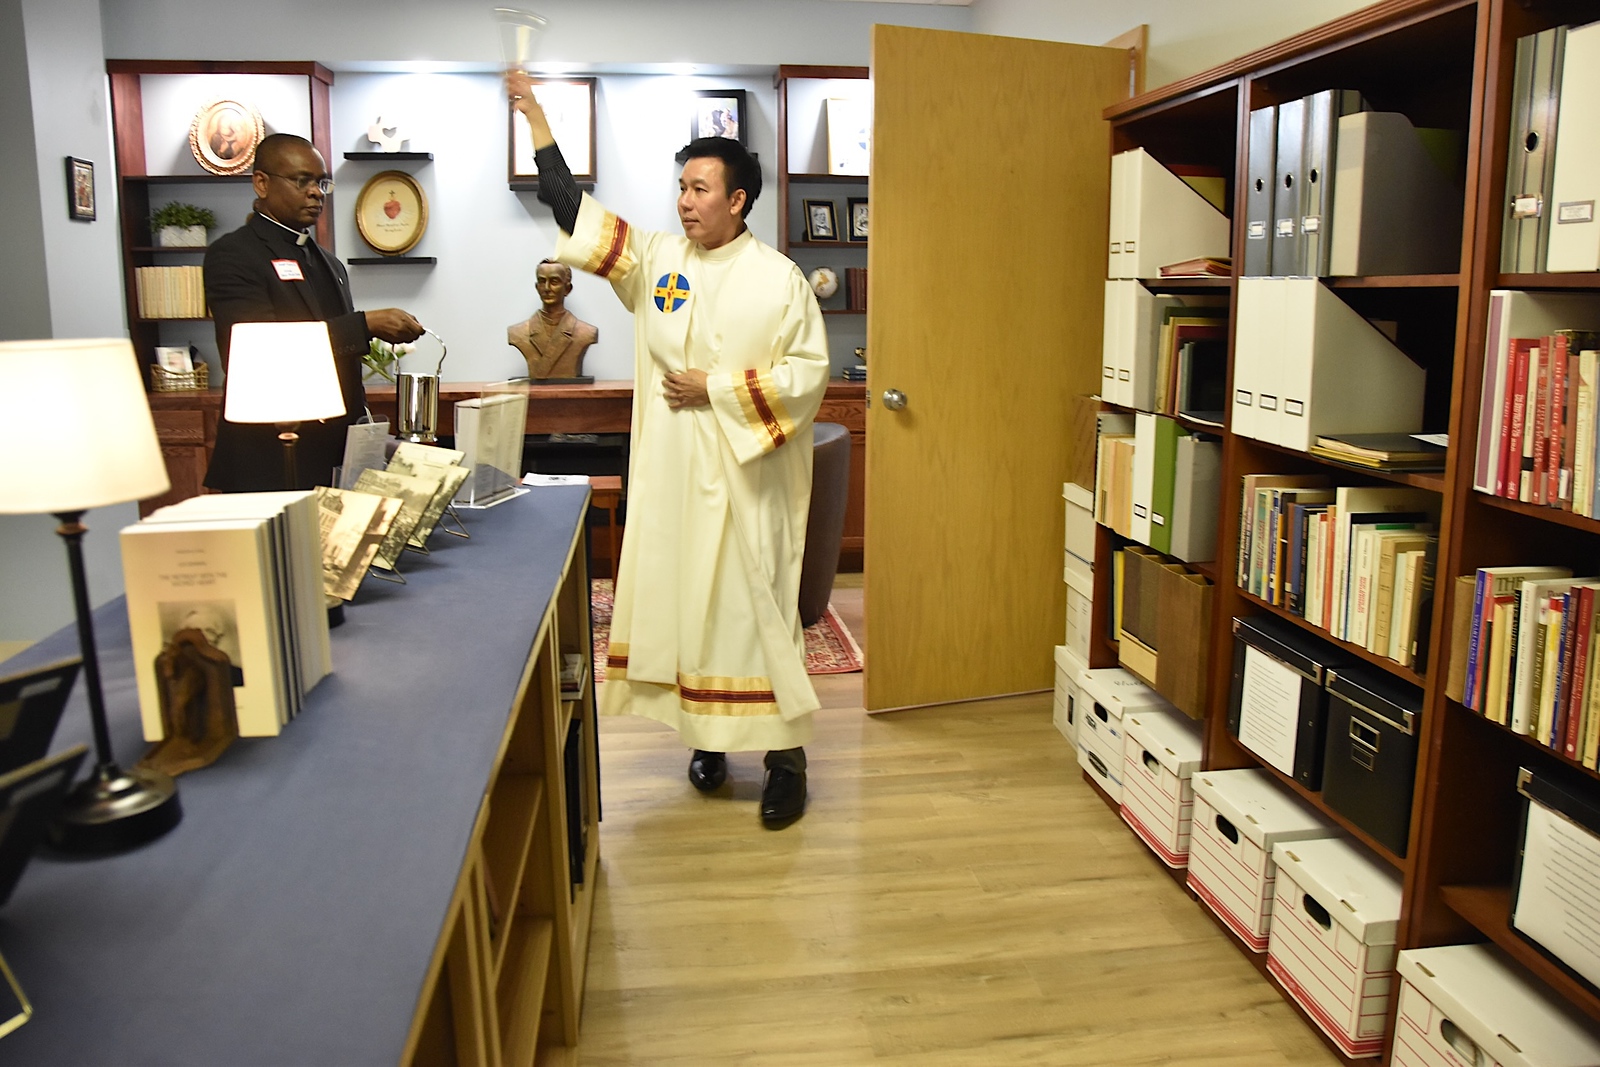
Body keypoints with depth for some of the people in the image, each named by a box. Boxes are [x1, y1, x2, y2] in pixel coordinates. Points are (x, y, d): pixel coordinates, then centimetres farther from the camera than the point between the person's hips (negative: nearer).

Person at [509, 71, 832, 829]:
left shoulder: (779, 278, -4)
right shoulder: (655, 260, 7)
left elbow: (808, 370, -6)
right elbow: (574, 212, 5)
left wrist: (717, 387, -11)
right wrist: (536, 119, 0)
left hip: (744, 477, -4)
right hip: (669, 472, 4)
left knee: (755, 602, -2)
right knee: (679, 594, 9)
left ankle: (785, 755, 9)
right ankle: (707, 737, 25)